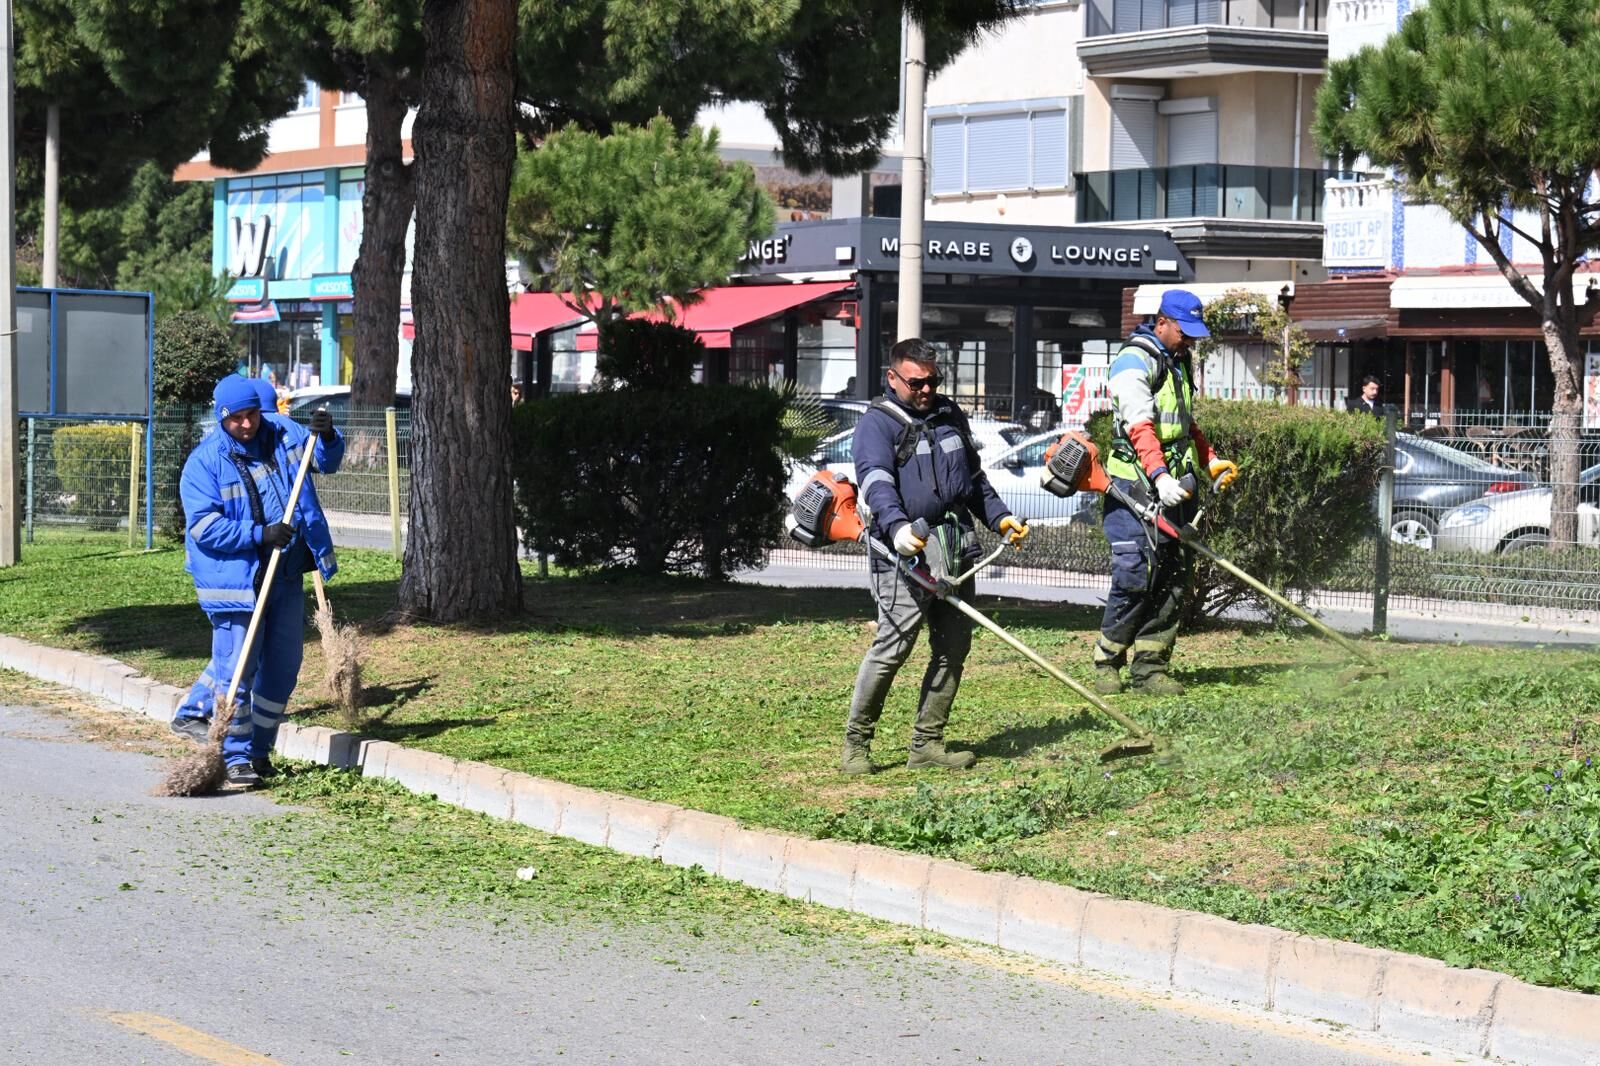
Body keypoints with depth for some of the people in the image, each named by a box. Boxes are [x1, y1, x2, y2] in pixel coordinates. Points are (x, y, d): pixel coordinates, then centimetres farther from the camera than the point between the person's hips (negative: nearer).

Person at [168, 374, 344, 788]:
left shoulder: (284, 434, 5)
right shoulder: (205, 462, -10)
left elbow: (326, 461, 21)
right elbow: (205, 528, -16)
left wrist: (327, 437, -3)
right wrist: (260, 535, -23)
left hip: (286, 576, 6)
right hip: (237, 579, -5)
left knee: (283, 668, 11)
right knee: (236, 669, -5)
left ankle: (259, 748, 25)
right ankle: (237, 757, 5)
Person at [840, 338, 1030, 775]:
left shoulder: (950, 416, 21)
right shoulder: (877, 424, -3)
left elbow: (974, 477, 33)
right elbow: (876, 482, -20)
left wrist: (1000, 516, 22)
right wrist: (897, 527, -36)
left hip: (956, 551, 7)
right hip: (906, 555, -7)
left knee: (954, 647, 7)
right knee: (892, 646, -13)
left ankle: (927, 743, 15)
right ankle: (856, 742, -4)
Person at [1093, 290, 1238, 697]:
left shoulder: (1181, 362, 20)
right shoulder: (1134, 361, -8)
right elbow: (1140, 426, -20)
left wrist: (1211, 463, 20)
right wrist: (1159, 475, -31)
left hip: (1176, 487, 8)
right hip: (1137, 484, -8)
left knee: (1175, 576, 4)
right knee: (1135, 576, -11)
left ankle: (1149, 666, 8)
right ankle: (1107, 665, 0)